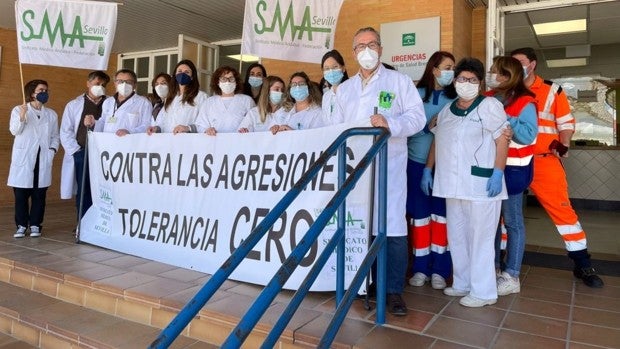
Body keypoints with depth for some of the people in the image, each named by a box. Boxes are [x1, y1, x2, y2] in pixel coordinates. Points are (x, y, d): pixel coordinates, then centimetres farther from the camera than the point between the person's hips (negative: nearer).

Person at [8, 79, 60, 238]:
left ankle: (35, 225, 12)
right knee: (21, 194, 0)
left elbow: (55, 136, 15)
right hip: (23, 159, -2)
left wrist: (52, 150, -2)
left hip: (43, 159, 2)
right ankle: (21, 225, 10)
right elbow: (14, 131, -10)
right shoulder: (18, 110, 3)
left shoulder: (51, 114, 12)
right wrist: (22, 116, -26)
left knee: (39, 194, 3)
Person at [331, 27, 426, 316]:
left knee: (392, 227, -7)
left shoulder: (399, 81, 6)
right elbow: (335, 127, 16)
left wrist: (390, 124, -22)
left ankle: (394, 290, 4)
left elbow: (417, 117, -4)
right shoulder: (344, 89, 20)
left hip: (389, 164, -4)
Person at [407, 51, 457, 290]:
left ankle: (439, 269, 12)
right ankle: (420, 268, 14)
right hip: (417, 162, 0)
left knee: (441, 214, 3)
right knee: (419, 214, 3)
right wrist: (429, 126, -15)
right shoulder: (416, 94, 4)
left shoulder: (455, 98, 6)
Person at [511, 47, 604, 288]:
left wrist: (563, 144, -10)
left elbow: (566, 122, 6)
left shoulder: (552, 91, 5)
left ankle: (583, 265, 11)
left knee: (562, 209, -1)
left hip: (544, 161, -2)